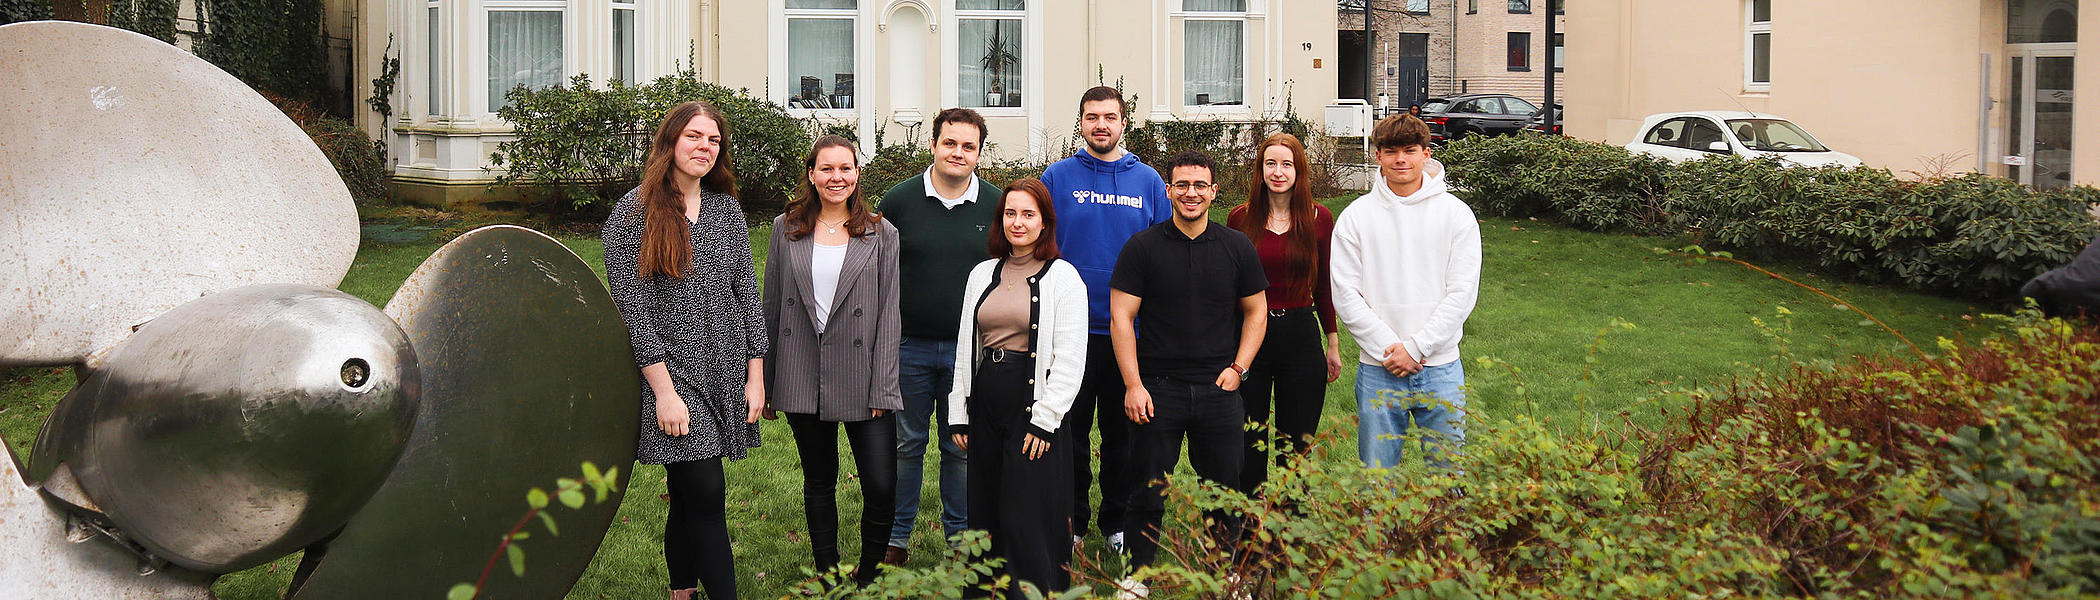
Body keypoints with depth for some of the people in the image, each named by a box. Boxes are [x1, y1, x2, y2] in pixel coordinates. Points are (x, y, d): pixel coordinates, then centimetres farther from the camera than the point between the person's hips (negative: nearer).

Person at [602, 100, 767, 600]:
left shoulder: (727, 209, 10)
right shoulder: (635, 212, -5)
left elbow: (747, 292, 11)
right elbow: (632, 306, -9)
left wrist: (756, 375, 5)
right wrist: (665, 390, -14)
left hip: (724, 377, 5)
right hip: (671, 375, -5)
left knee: (689, 497, 11)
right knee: (705, 494, -11)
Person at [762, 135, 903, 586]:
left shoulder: (881, 234, 2)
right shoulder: (786, 229, 6)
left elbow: (888, 315, -1)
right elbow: (771, 307, 9)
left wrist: (882, 390, -6)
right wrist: (763, 381, 8)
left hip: (862, 381, -1)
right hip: (803, 377, 2)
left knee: (882, 488, -7)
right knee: (819, 483, 12)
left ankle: (868, 574, 15)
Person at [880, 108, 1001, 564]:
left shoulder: (995, 206, 1)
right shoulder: (899, 200, 0)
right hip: (908, 345, 0)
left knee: (963, 449, 9)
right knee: (904, 445, 9)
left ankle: (961, 536, 23)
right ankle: (895, 538, 21)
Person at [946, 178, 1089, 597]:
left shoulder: (1063, 277, -2)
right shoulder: (983, 275, 14)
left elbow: (1070, 358, -7)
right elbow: (964, 347, 16)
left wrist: (1044, 419, -13)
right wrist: (958, 413, 10)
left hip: (1035, 409, -5)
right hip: (986, 408, 5)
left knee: (1025, 520, -6)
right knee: (986, 516, 8)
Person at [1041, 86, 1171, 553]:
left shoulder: (1148, 181, 5)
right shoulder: (1058, 178, 1)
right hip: (1072, 328, -1)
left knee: (1123, 430, 10)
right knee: (1069, 429, 6)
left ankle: (1118, 523, 22)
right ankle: (1070, 521, 19)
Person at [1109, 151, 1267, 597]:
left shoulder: (1237, 247, 7)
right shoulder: (1143, 247, 0)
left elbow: (1256, 312, 15)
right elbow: (1121, 317, -2)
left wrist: (1238, 367, 2)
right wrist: (1133, 384, -8)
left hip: (1218, 390, 2)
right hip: (1157, 388, -2)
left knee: (1224, 487, 7)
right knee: (1150, 491, 3)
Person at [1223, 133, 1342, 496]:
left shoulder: (1319, 220, 1)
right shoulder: (1240, 219, 0)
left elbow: (1324, 287, 9)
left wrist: (1333, 344, 9)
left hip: (1301, 335, 0)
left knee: (1297, 444, 8)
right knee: (1249, 444, 5)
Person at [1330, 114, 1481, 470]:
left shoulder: (1456, 214, 2)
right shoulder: (1356, 217, 3)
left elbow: (1462, 293, -3)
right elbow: (1346, 295, -2)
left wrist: (1416, 347, -11)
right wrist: (1389, 347, -12)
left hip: (1441, 368, 0)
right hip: (1378, 372, 0)